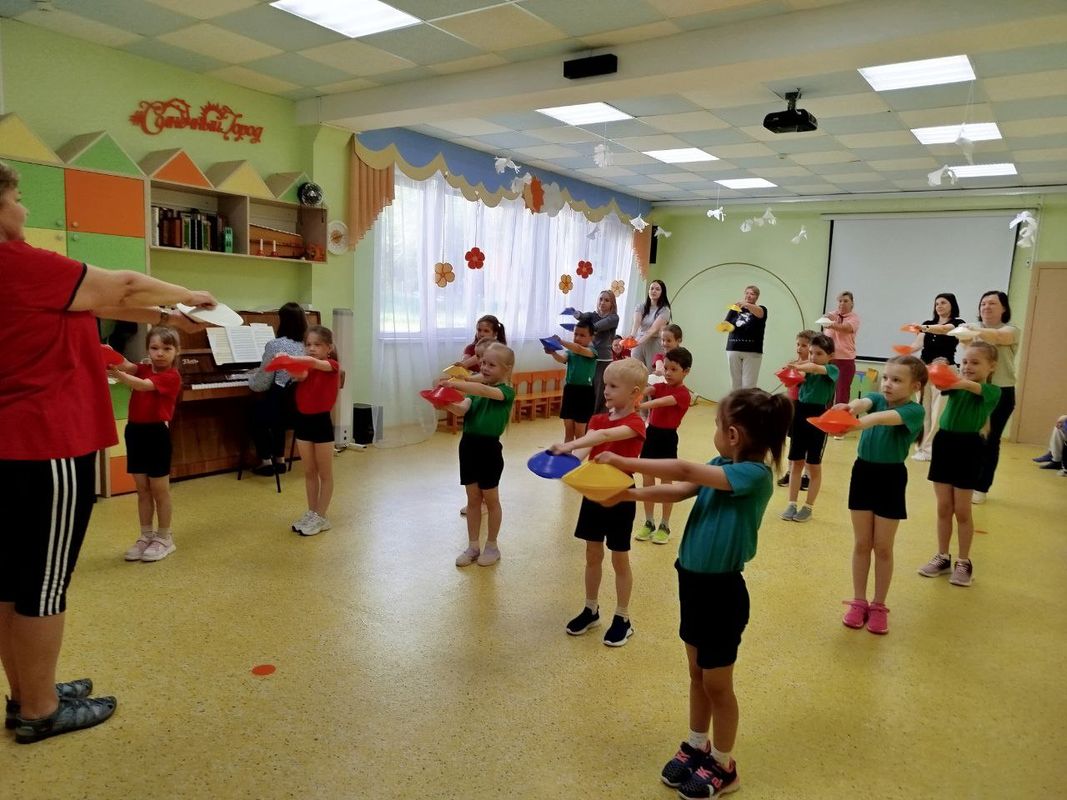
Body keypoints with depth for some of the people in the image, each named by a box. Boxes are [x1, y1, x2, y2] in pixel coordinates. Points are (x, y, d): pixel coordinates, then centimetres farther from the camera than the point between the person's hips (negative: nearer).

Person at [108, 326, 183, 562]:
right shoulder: (144, 369, 9)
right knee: (142, 489, 13)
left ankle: (165, 538, 16)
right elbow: (127, 366, -12)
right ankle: (146, 536, 24)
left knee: (159, 489, 4)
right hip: (135, 430, 6)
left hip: (157, 433, -6)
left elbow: (143, 385, -26)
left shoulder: (172, 376, -10)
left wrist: (117, 374, -41)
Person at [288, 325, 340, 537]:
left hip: (321, 421, -6)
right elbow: (299, 376, -14)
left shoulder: (332, 365, -9)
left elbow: (314, 362, -31)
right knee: (309, 472, 15)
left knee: (325, 473, 6)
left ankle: (321, 518, 13)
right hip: (303, 420, 6)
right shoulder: (306, 366, 8)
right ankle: (311, 513, 26)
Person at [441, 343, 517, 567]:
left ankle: (492, 546, 24)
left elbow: (484, 390, -30)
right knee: (473, 499, 14)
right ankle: (473, 546, 25)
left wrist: (453, 383, -40)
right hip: (468, 445, 6)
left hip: (489, 448, -5)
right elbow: (462, 409, -9)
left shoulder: (506, 391, -10)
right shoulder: (475, 390, 9)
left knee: (490, 499, 9)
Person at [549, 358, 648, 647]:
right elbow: (587, 444, -14)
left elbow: (605, 435, -34)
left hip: (620, 497, -5)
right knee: (592, 556, 16)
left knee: (619, 560, 8)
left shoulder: (635, 423, -16)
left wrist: (568, 445, -45)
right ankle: (591, 609, 32)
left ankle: (622, 619, 23)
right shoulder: (598, 419, 4)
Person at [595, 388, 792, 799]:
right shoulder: (720, 467, 2)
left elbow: (685, 472, -29)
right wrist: (629, 494, -17)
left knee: (716, 683, 10)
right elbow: (679, 491, -4)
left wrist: (623, 462, -25)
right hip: (692, 580, 7)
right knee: (697, 674, 22)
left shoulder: (755, 475, -22)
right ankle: (696, 746, 41)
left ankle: (723, 766, 31)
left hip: (722, 589, -7)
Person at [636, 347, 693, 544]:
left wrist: (642, 405, -48)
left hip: (667, 438, -6)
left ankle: (665, 526, 18)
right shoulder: (660, 386, 8)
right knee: (647, 481, 10)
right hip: (651, 434, 6)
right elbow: (647, 390, -14)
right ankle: (649, 523, 23)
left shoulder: (683, 393, -12)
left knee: (666, 483, 5)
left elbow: (663, 402, -31)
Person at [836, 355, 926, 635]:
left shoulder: (914, 410, -13)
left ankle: (878, 605, 23)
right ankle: (859, 601, 23)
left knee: (883, 547, 7)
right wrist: (852, 407, -50)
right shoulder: (876, 398, 0)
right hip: (863, 473, 3)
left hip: (890, 479, -3)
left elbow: (887, 417, -35)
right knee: (862, 544, 11)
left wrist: (857, 423, -55)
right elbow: (865, 403, -24)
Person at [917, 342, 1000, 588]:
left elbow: (979, 389, -28)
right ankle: (942, 557, 24)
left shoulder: (993, 391, -5)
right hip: (944, 442, 3)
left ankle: (964, 562, 19)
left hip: (968, 448, -3)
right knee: (943, 508, 11)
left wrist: (963, 383, -49)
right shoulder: (955, 384, 5)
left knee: (962, 510, 4)